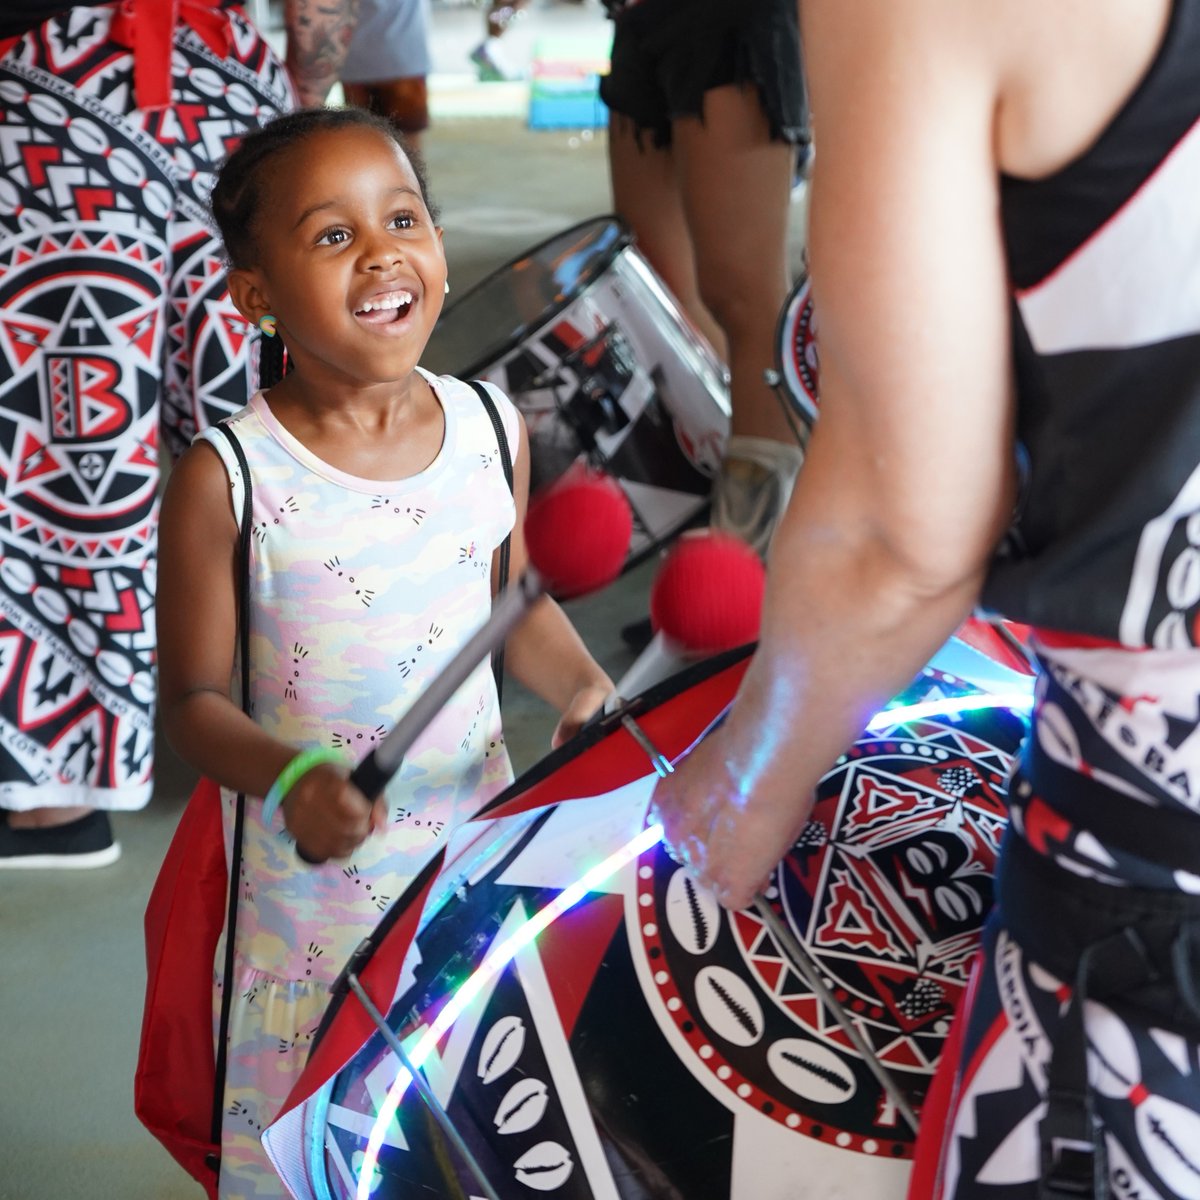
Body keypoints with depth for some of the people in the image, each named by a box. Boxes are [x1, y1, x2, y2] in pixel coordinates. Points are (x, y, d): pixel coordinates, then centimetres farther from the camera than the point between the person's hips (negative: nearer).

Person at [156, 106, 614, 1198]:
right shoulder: (226, 480, -17)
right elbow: (193, 699, -10)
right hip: (309, 885, -3)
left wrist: (582, 688, -7)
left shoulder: (492, 430, -5)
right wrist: (288, 778, -28)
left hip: (478, 850, 4)